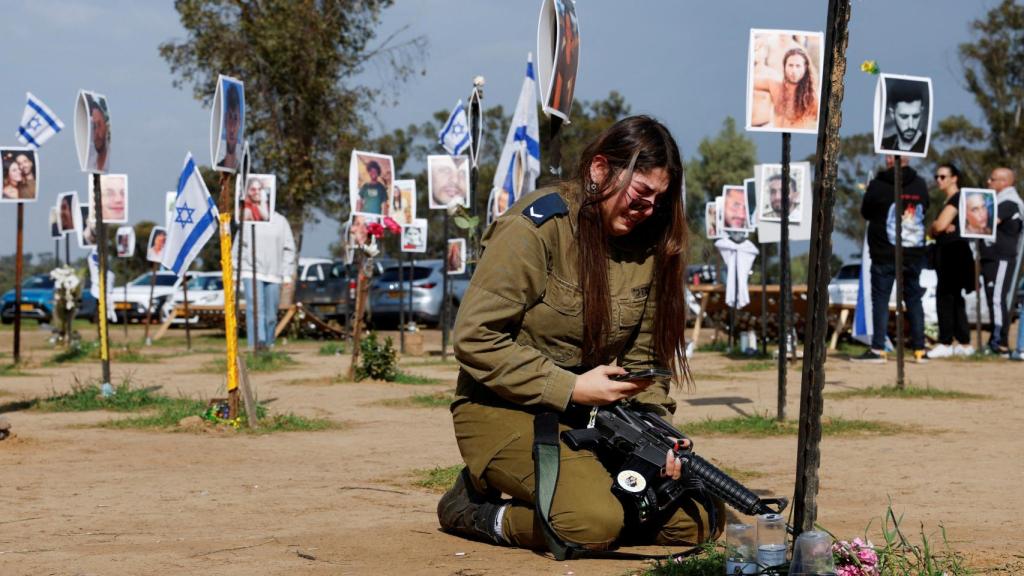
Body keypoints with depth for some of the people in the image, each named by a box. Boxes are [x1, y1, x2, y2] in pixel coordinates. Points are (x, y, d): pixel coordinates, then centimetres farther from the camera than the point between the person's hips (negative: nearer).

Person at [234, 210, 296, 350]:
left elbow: (288, 249, 6)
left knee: (271, 312, 6)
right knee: (255, 307, -17)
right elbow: (238, 246, 9)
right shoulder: (247, 222, 4)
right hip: (252, 274, -1)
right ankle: (257, 340, -26)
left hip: (274, 275, 1)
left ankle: (268, 342, 19)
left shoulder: (280, 221, 4)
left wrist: (287, 274, 2)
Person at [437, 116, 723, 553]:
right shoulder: (537, 227, -14)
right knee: (597, 522, -32)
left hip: (590, 417, 7)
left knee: (701, 518, -4)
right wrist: (570, 388, -20)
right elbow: (475, 339, -17)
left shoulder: (647, 245, 6)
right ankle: (478, 508, -3)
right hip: (504, 411, -7)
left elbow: (643, 358, 10)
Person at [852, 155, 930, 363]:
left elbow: (865, 212, 4)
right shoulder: (920, 185, 3)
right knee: (914, 299, 10)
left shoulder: (877, 186, -10)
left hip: (884, 254, -4)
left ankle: (878, 350, -5)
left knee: (880, 299, 0)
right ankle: (919, 349, 10)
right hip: (914, 254, 4)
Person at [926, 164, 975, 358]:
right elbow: (937, 228, 17)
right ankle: (964, 343, 14)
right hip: (947, 253, 10)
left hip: (954, 252, -10)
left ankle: (946, 343, -12)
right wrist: (943, 228, -5)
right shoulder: (948, 200, 20)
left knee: (945, 296, -11)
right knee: (954, 298, 11)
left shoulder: (957, 198, -10)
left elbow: (940, 225, -19)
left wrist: (934, 227, 3)